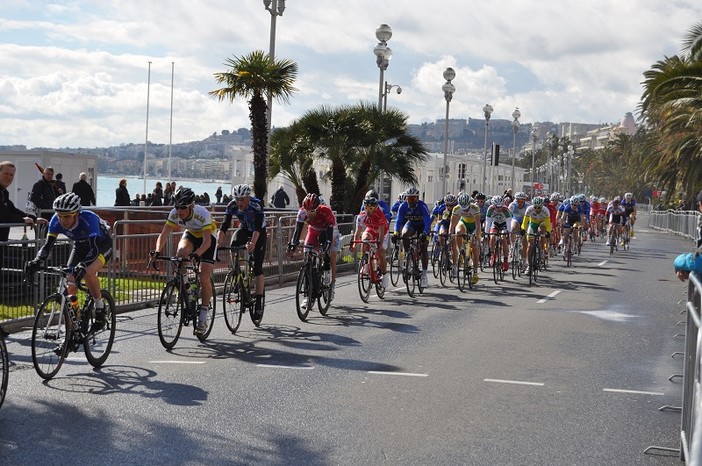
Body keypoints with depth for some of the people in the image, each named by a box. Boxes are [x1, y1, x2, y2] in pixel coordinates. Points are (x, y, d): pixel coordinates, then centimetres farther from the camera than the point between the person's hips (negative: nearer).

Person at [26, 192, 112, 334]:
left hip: (102, 244, -5)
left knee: (88, 273, -34)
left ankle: (100, 307, -12)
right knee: (69, 286, -10)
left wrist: (82, 266, -61)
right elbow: (48, 245, -23)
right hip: (81, 246, 5)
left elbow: (94, 249, -44)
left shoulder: (88, 219, -38)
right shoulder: (56, 221, -24)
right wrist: (37, 261, -42)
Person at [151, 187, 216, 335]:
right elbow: (164, 234, -25)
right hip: (190, 234, 3)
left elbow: (207, 241, -40)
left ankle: (203, 318, -3)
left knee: (204, 278, -14)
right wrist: (157, 251, -43)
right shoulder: (175, 213, -24)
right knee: (182, 252, -34)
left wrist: (197, 254, -57)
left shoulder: (203, 214, -35)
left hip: (207, 238, -3)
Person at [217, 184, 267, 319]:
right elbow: (224, 225, -28)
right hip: (244, 229, 3)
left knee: (257, 266, -12)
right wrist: (218, 242, -44)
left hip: (259, 232, -3)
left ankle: (259, 301, -7)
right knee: (234, 245, -31)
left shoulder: (257, 204, -32)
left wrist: (253, 242, -57)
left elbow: (258, 226, -41)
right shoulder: (232, 206, -21)